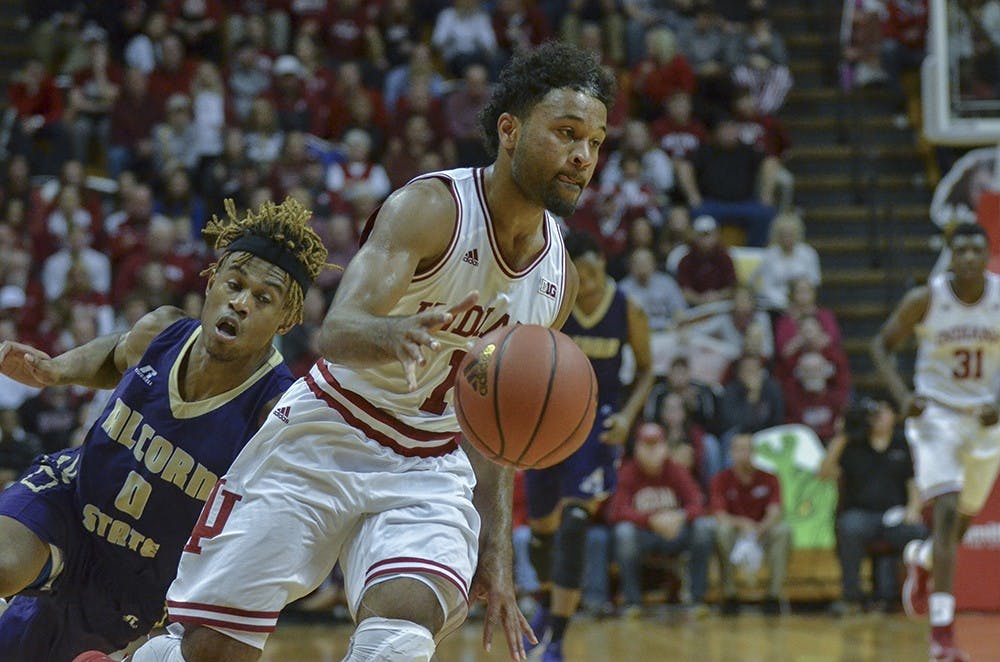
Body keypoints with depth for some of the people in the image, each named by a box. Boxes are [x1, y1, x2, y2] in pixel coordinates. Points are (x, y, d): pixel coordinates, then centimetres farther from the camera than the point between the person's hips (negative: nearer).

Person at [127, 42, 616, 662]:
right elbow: (337, 332, -31)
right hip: (321, 444, -4)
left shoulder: (559, 279, 2)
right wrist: (397, 333, -55)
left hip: (431, 471, 4)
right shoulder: (432, 208, -17)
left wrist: (495, 559, 7)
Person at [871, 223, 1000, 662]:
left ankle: (921, 559, 54)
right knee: (947, 515, -18)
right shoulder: (925, 300, -14)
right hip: (937, 415, -3)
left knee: (963, 523, 16)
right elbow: (882, 346, -2)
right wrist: (902, 396, -17)